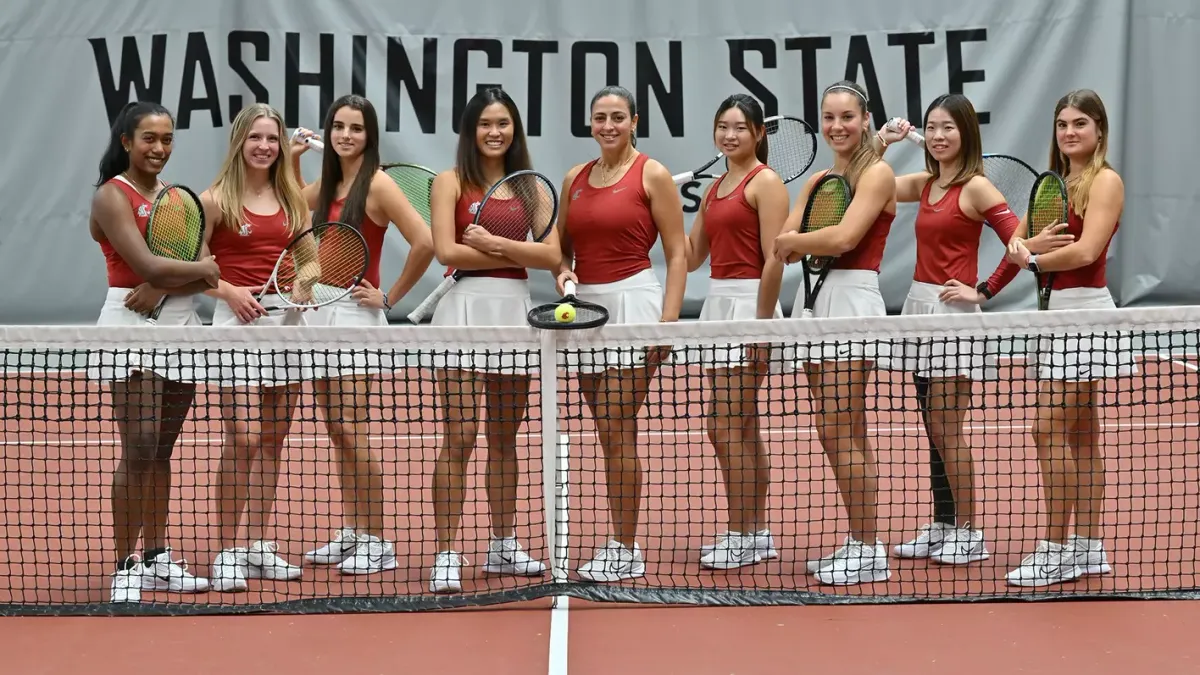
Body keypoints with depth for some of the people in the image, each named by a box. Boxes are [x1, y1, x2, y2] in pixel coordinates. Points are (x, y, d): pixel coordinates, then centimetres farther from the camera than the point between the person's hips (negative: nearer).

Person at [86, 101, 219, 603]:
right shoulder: (112, 195, -5)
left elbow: (206, 272, 2)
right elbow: (147, 265, -17)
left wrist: (163, 287, -15)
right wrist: (200, 269, -3)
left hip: (179, 325, 6)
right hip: (132, 331, -6)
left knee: (162, 451, 10)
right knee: (140, 450, -11)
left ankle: (156, 559, 18)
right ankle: (124, 569, -5)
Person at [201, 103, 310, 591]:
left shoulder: (293, 199, 11)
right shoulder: (216, 200, -2)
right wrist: (230, 291, -17)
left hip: (287, 321, 5)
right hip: (238, 320, -5)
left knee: (272, 440, 9)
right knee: (243, 437, -13)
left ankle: (260, 546, 18)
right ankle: (226, 552, -4)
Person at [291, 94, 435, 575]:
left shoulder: (378, 184, -10)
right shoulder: (328, 184, 12)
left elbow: (424, 242, -20)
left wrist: (390, 297, -12)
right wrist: (293, 160, 16)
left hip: (354, 315, -8)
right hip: (319, 313, 8)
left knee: (352, 431, -9)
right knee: (336, 433, 11)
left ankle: (377, 543, -1)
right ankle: (350, 534, 19)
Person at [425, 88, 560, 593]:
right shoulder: (451, 182, 4)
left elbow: (551, 255, 0)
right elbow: (446, 251, -10)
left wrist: (495, 243, -10)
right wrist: (515, 256, -5)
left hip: (515, 310, 4)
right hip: (466, 307, -4)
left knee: (504, 437, 12)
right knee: (460, 436, -8)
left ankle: (504, 546, 22)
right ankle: (445, 556, -6)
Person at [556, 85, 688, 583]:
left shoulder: (652, 174, -3)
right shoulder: (574, 179, 12)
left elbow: (677, 253, -5)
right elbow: (563, 246, 21)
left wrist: (667, 323, -13)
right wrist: (564, 272, -2)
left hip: (633, 300, -6)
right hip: (585, 305, 6)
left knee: (617, 429, -9)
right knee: (610, 433, 9)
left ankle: (625, 550, -2)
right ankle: (621, 542, 16)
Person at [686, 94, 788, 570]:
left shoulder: (765, 182, -8)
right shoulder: (714, 188, 17)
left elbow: (774, 259, -15)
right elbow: (691, 257, 17)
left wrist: (761, 326, -19)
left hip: (748, 304, -9)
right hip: (717, 302, 9)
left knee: (725, 426, -8)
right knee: (742, 427, 12)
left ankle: (741, 536, 1)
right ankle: (758, 533, 20)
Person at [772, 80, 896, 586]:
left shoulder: (877, 173, -5)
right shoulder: (818, 181, 17)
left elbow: (844, 238, -18)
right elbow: (780, 246, 7)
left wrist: (795, 241, -2)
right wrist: (794, 244, -14)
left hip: (852, 301, -8)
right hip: (813, 298, 8)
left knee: (841, 431, -9)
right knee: (838, 435, 10)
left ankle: (869, 552, -1)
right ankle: (857, 543, 17)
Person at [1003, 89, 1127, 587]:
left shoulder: (1105, 180, -8)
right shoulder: (1060, 182, 16)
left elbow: (1086, 251, -19)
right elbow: (1032, 238, 10)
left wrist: (1034, 262, -7)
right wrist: (1024, 246, -12)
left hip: (1084, 311, -9)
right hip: (1058, 312, 9)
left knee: (1050, 429, -12)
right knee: (1081, 435, 11)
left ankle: (1055, 551, -7)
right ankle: (1089, 547, 17)